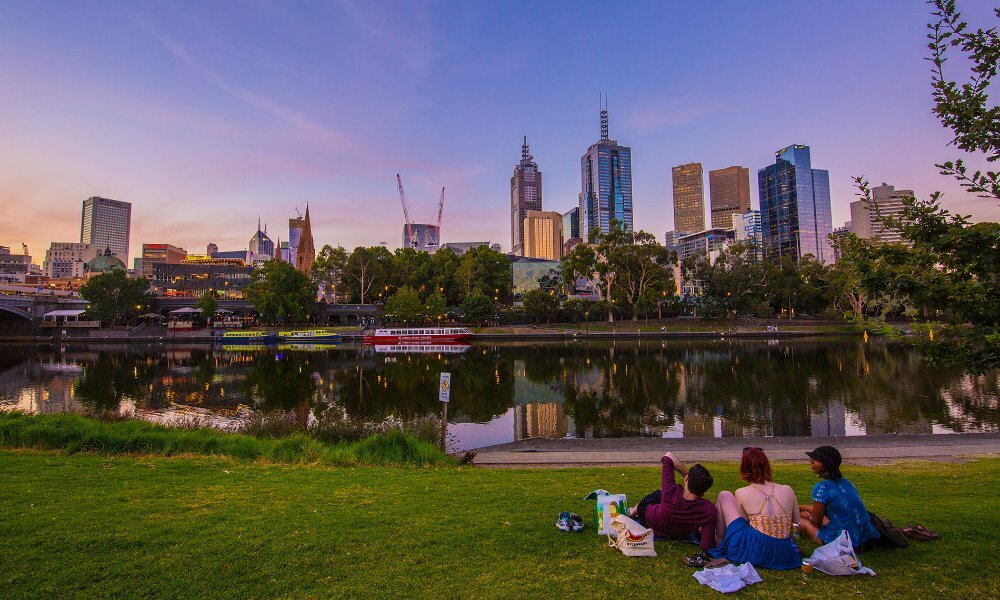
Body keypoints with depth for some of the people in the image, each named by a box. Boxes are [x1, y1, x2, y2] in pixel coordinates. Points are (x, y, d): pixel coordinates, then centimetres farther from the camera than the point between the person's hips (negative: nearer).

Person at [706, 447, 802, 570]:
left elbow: (745, 520, 7)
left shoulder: (741, 493, -5)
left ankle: (719, 541, 22)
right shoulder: (788, 490, 3)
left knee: (724, 496, 11)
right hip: (783, 556, 5)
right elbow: (796, 522, 15)